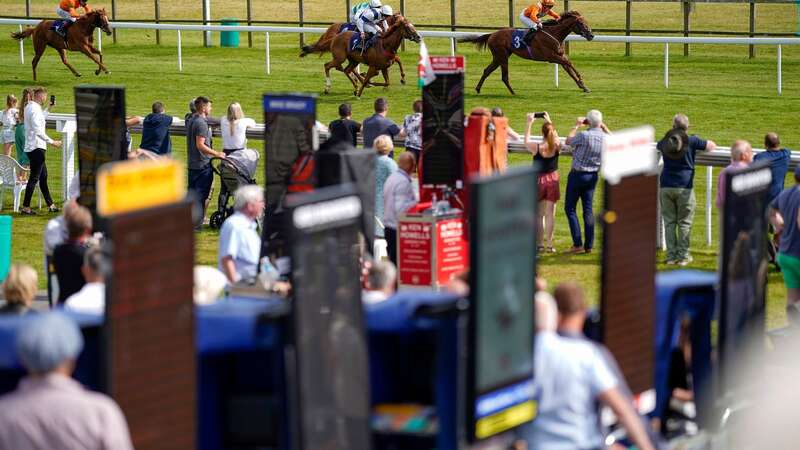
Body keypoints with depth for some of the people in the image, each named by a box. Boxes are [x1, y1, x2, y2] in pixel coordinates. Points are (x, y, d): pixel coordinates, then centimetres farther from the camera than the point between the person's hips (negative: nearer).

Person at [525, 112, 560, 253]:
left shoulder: (537, 147, -17)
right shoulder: (557, 146, -10)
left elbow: (526, 141, 4)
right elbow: (555, 137, 13)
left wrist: (529, 123, 8)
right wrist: (549, 122, 21)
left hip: (539, 180, -2)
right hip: (553, 180, 2)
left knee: (539, 215, 7)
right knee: (550, 214, 4)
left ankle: (540, 244, 8)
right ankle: (549, 245, 4)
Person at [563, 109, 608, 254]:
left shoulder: (584, 135, -22)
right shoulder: (606, 138, -6)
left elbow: (568, 141, -3)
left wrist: (577, 126, 6)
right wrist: (604, 127, 16)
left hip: (577, 174, -5)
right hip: (593, 176, 5)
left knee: (570, 208, 4)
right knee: (588, 209, 11)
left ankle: (577, 244, -4)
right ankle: (589, 245, 10)